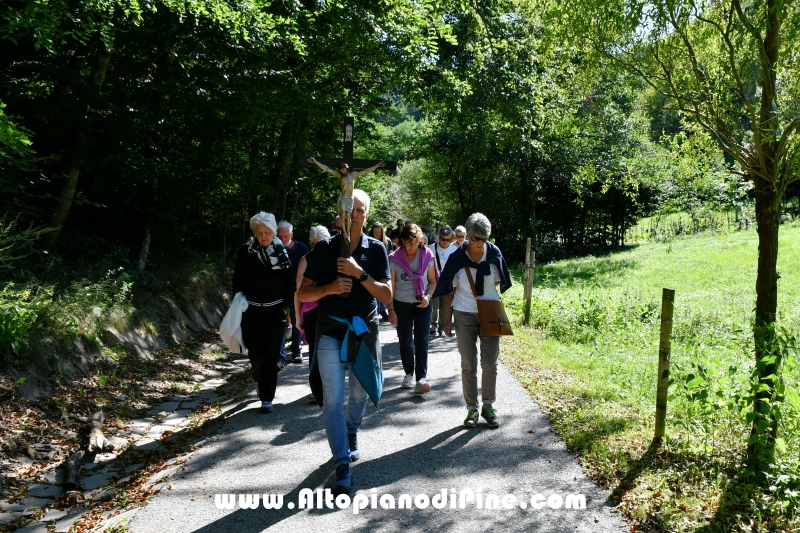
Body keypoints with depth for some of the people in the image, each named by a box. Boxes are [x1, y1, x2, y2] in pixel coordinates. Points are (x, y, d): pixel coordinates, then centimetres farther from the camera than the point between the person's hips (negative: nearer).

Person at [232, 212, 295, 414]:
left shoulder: (281, 252, -2)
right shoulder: (245, 252, -2)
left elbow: (289, 282, 2)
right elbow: (238, 281, 3)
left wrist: (287, 306, -4)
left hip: (275, 312, -1)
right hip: (251, 312, 1)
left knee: (270, 354, -4)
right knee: (254, 353, 10)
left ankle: (267, 398, 4)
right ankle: (262, 381, 38)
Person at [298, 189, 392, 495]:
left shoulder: (376, 249, -1)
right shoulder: (324, 248, -3)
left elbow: (387, 296, -7)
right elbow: (303, 293, -1)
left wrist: (360, 274, -20)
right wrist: (329, 288, -19)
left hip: (364, 329, 2)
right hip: (331, 331, -1)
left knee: (359, 392, 16)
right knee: (333, 399, -7)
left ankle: (351, 435, 45)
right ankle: (342, 466, 0)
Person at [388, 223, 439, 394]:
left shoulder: (427, 256, -7)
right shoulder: (394, 258, -10)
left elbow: (433, 281, 3)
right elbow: (390, 285, -7)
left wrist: (428, 296, -15)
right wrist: (391, 309, -10)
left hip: (422, 304, 0)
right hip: (401, 304, 0)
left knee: (421, 341, -8)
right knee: (405, 342, 10)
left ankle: (421, 379, -11)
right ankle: (409, 374, 27)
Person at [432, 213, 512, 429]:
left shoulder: (494, 254, -7)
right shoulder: (457, 258, -10)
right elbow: (450, 291, -2)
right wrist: (448, 319, -1)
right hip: (465, 315, -1)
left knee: (490, 363, 5)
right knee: (468, 365, 5)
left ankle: (489, 406, 21)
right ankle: (472, 409, 17)